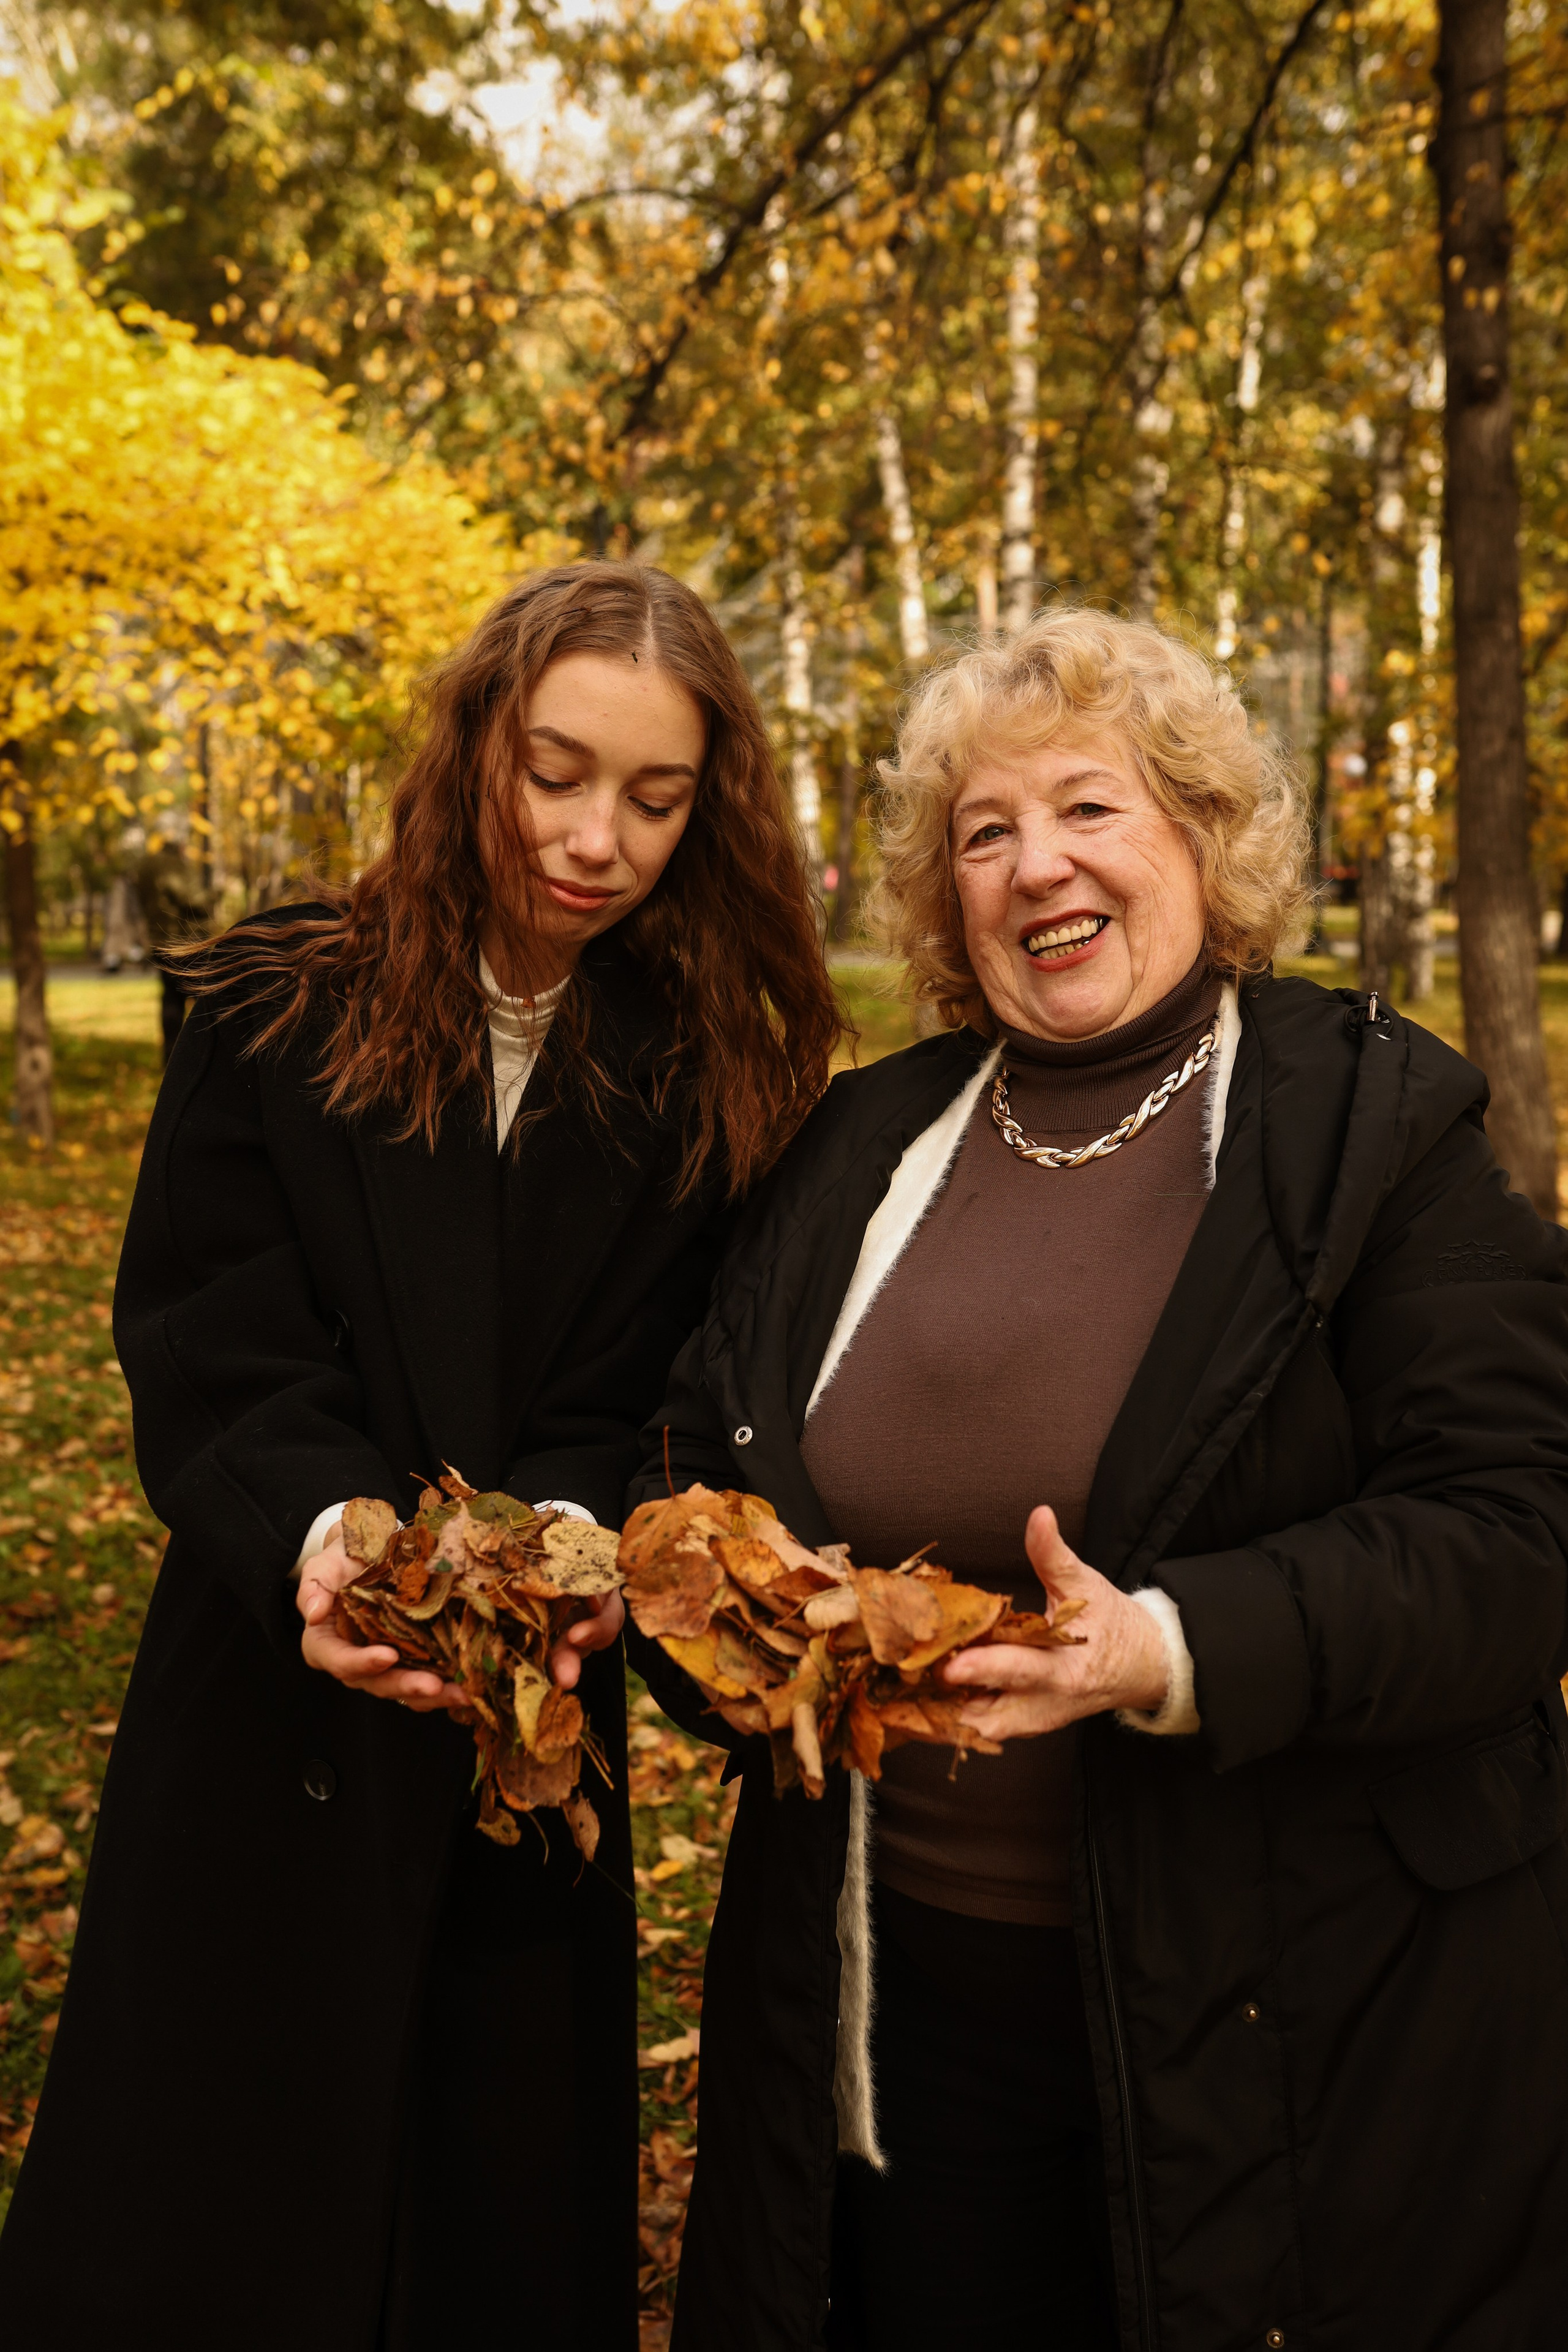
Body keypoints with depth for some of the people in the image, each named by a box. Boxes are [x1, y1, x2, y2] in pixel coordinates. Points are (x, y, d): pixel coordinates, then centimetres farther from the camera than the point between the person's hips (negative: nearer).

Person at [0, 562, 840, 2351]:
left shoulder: (706, 1078, -1)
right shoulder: (275, 1013, -5)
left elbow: (640, 1395, -6)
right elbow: (208, 1350, -12)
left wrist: (570, 1536, -27)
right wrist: (320, 1536, -31)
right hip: (275, 1743, -1)